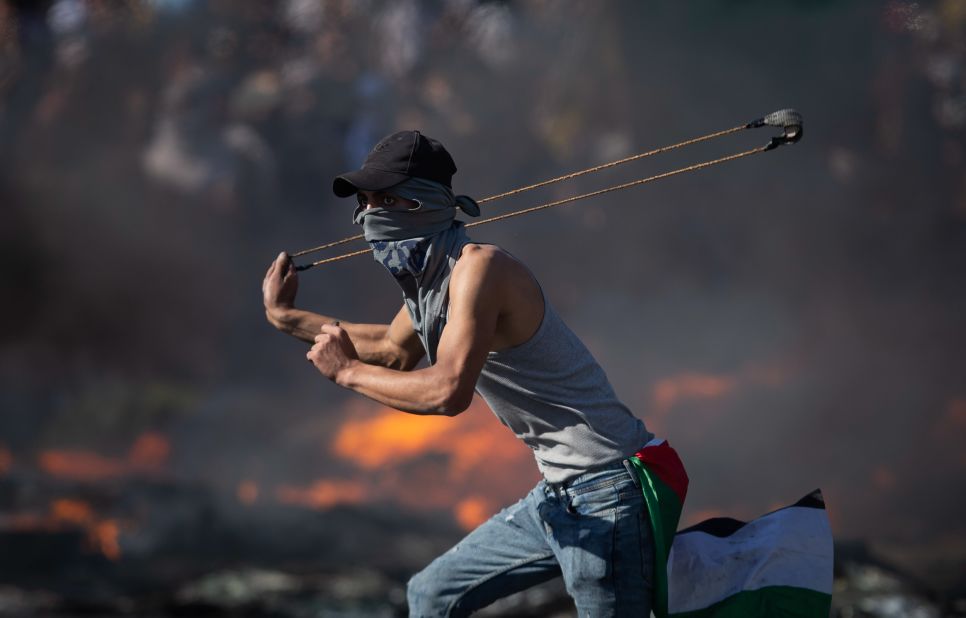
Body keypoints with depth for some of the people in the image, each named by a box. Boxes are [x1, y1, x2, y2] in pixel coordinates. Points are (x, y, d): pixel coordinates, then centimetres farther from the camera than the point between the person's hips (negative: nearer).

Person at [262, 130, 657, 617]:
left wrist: (348, 371, -14)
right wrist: (287, 318, 34)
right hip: (557, 496, 10)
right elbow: (394, 350, 33)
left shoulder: (477, 266, -18)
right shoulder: (426, 283, 11)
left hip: (604, 493, -10)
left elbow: (450, 392, -29)